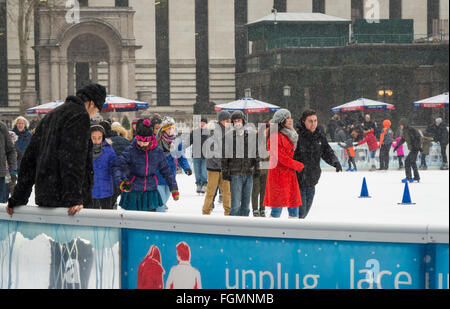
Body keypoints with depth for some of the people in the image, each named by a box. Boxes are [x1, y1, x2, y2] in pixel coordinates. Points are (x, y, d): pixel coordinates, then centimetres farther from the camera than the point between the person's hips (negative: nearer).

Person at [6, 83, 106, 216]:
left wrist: (18, 198, 24)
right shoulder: (80, 116, -6)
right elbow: (73, 159, -17)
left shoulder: (51, 115, 22)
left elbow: (30, 157, 22)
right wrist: (73, 198, -22)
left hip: (44, 197, 9)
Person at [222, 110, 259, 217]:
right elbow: (225, 155, 1)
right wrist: (225, 171, -3)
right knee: (236, 204, -8)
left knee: (246, 203, 9)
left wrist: (256, 168, 7)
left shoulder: (252, 134, 5)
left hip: (249, 173, 3)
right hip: (235, 173, -3)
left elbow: (256, 152, 13)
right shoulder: (229, 135, -3)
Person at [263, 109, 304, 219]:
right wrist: (299, 166, -9)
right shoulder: (276, 136, -11)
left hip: (290, 175, 9)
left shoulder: (290, 135, 18)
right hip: (279, 175, -9)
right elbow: (281, 157, -15)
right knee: (278, 205, -10)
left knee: (294, 205, 6)